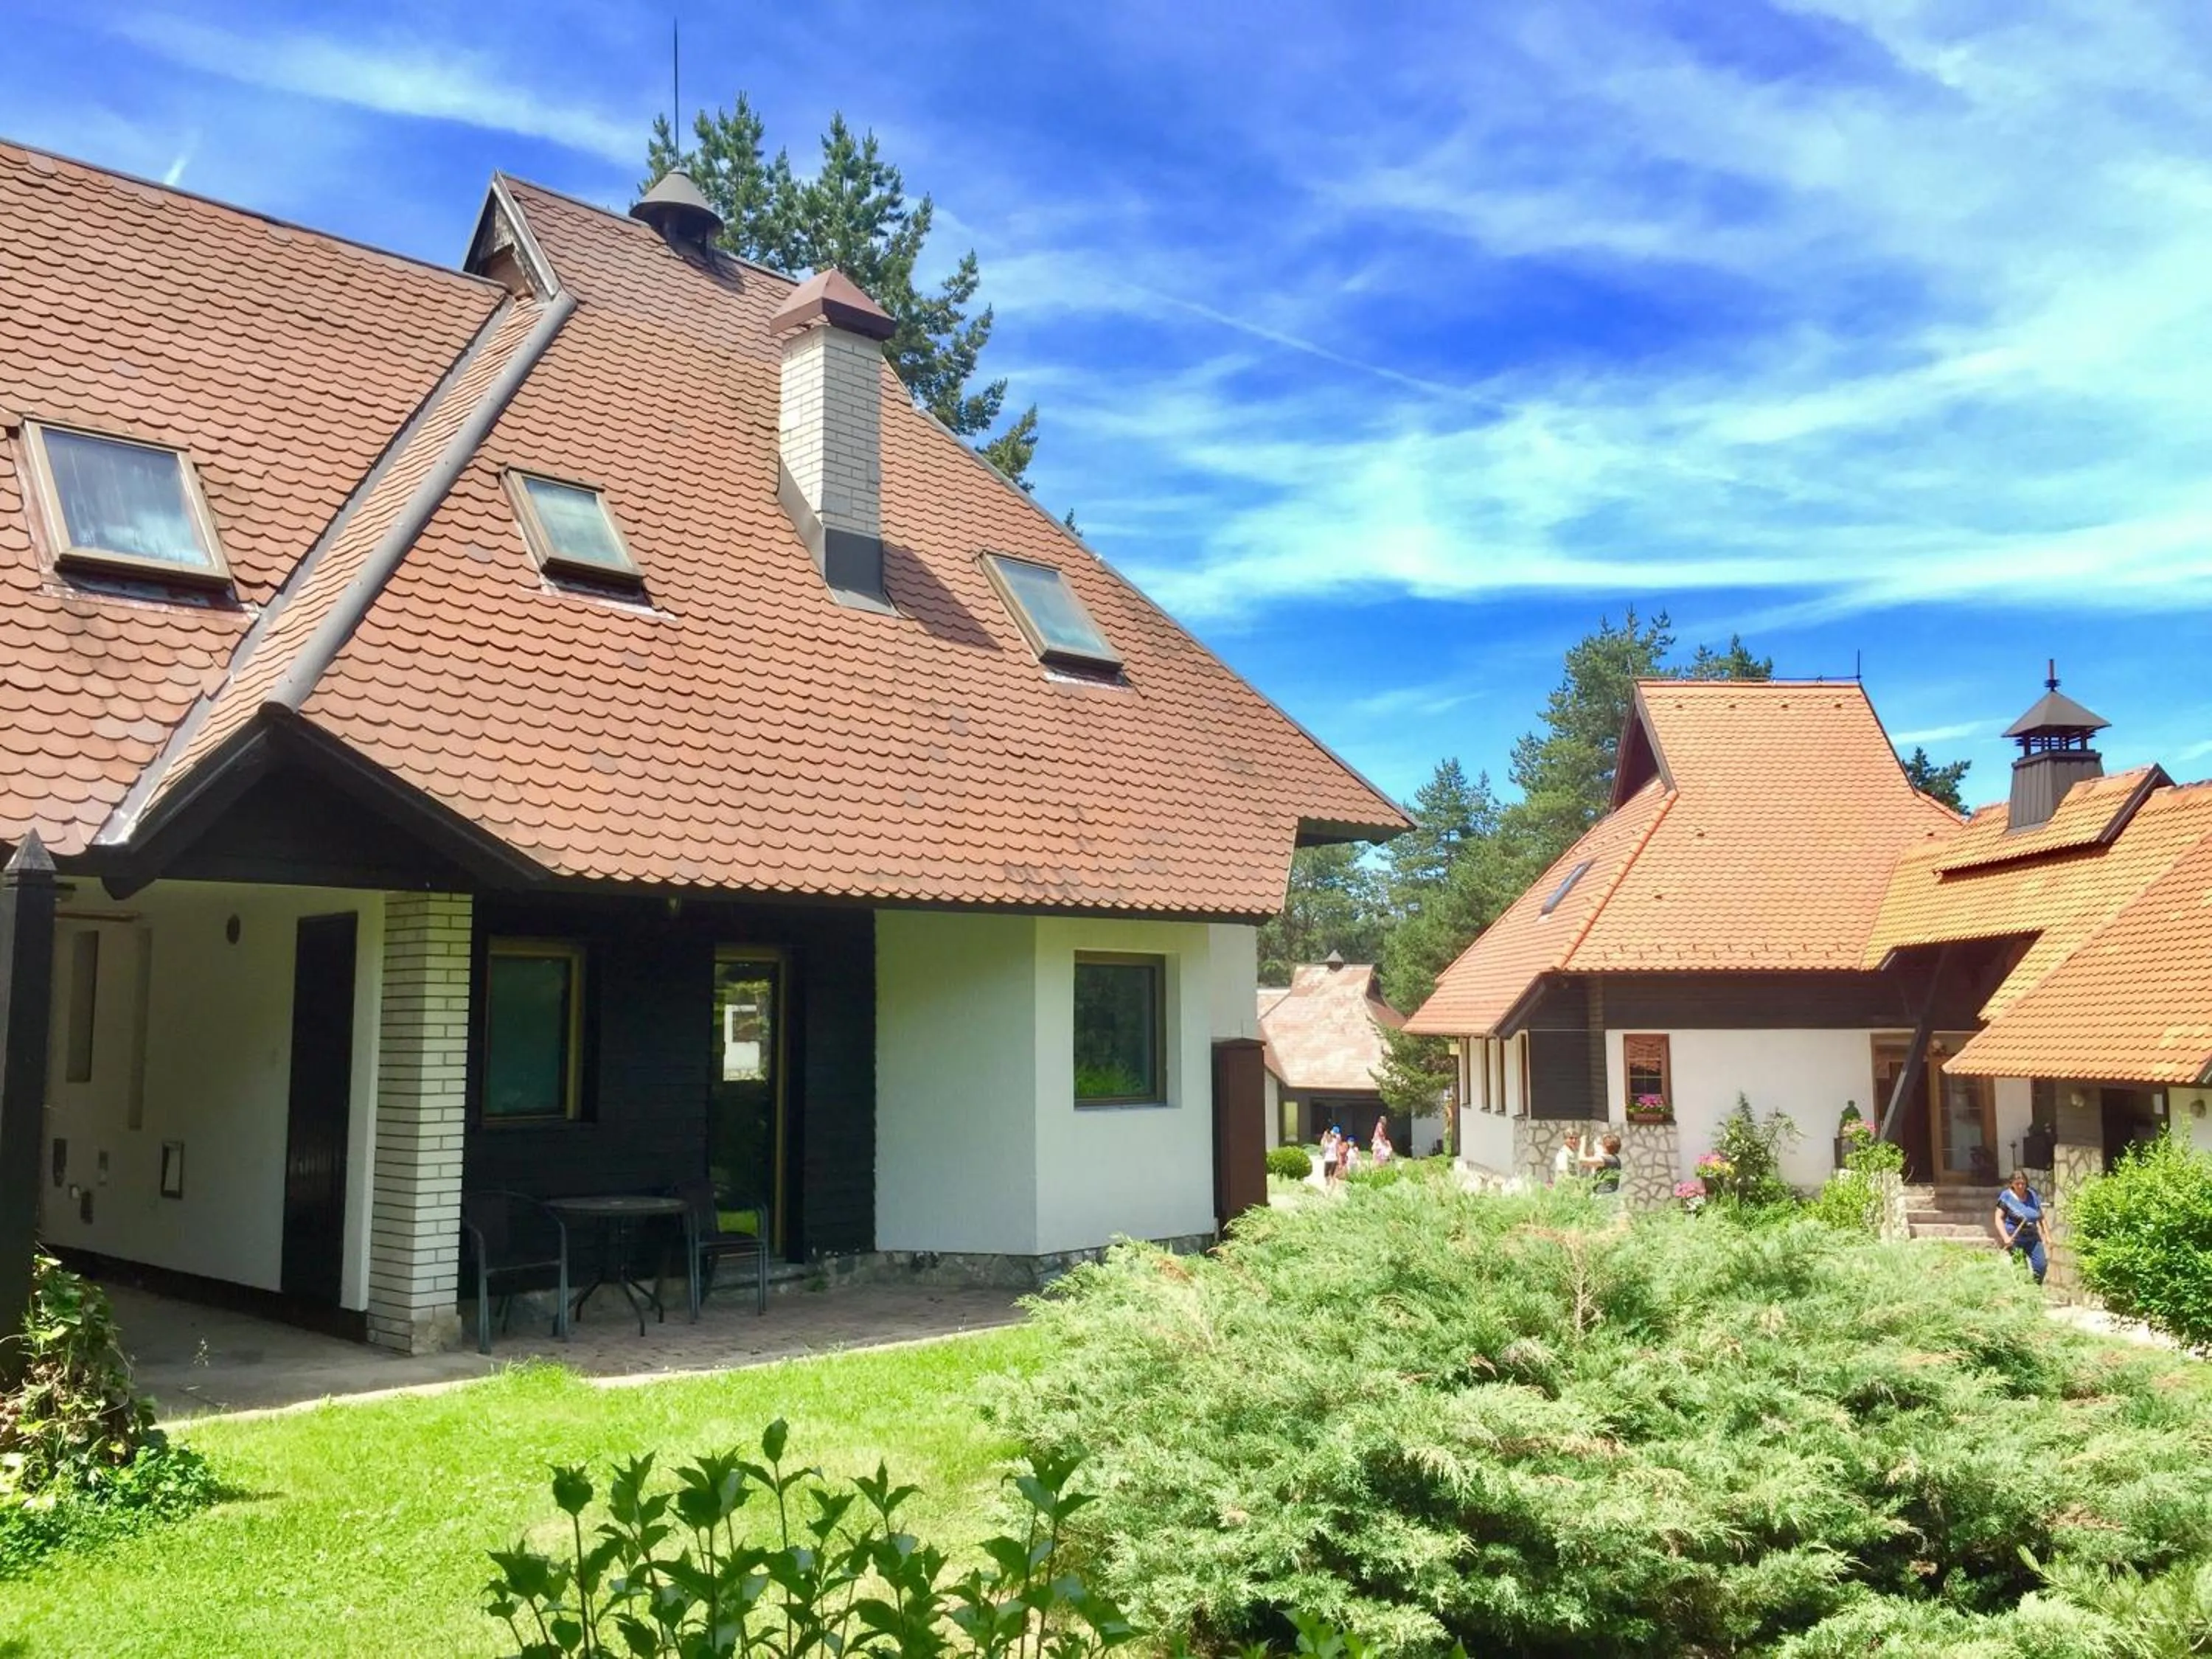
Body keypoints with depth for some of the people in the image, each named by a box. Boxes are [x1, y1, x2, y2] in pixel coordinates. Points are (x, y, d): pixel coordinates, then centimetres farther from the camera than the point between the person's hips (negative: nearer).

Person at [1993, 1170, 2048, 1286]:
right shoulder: (2006, 1197, -4)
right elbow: (1998, 1218, -6)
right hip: (2015, 1239, -4)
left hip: (2032, 1238, 4)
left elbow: (2041, 1217, 17)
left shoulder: (2033, 1195, 9)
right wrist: (2006, 1237, -15)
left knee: (2041, 1265, -6)